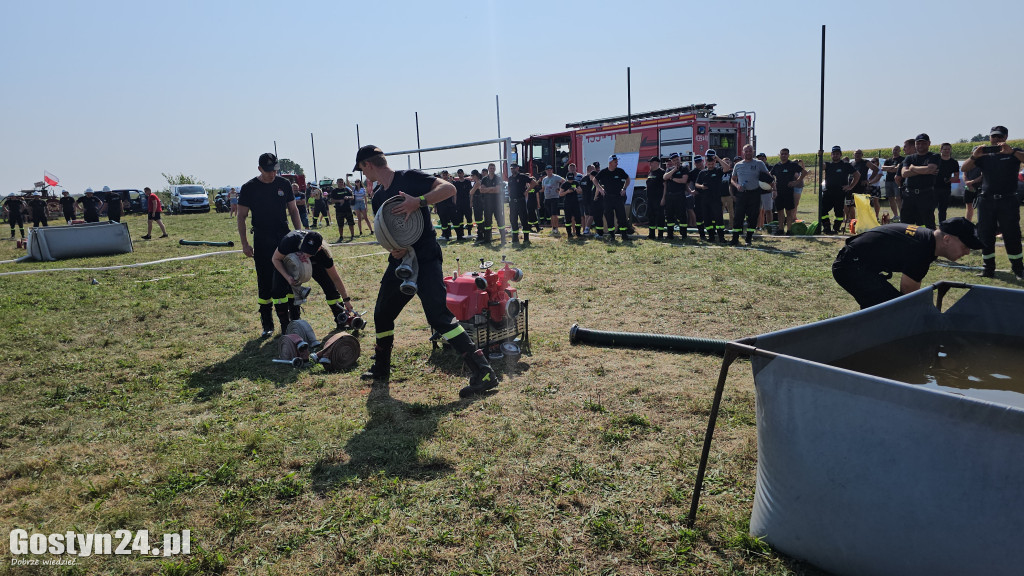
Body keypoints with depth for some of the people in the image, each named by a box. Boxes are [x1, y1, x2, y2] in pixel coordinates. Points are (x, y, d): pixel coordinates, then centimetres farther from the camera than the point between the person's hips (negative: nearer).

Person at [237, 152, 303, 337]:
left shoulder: (284, 184, 5)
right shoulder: (249, 188, -2)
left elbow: (293, 210, 11)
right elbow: (242, 216, 1)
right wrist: (245, 243, -5)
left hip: (285, 239, 2)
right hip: (262, 242, -2)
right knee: (265, 283, 3)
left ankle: (287, 321, 14)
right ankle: (267, 324, 12)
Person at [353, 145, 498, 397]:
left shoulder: (409, 178, -8)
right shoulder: (378, 197, 15)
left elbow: (449, 188, -16)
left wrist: (418, 201, -29)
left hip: (426, 259, -9)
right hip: (400, 260, 9)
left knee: (439, 316, -19)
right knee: (382, 314, 17)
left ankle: (483, 373, -19)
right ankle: (381, 369, 38)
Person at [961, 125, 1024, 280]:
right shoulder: (984, 155, 13)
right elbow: (965, 169, 3)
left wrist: (1011, 151, -25)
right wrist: (974, 156, -15)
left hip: (1008, 201, -2)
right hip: (986, 200, 2)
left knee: (1012, 235, -3)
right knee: (985, 235, 2)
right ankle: (989, 268, 10)